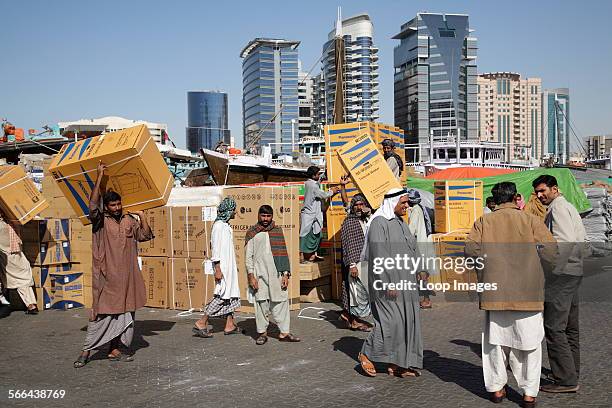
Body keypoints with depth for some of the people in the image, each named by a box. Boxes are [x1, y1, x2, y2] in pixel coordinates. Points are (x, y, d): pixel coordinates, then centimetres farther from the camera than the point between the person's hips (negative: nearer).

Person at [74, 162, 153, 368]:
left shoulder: (129, 220, 10)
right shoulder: (100, 221, -3)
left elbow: (145, 236, 8)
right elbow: (93, 203, -20)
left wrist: (142, 216, -4)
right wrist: (100, 176, -20)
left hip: (127, 276, 5)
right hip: (106, 276, -5)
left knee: (124, 313, 8)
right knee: (102, 312, -4)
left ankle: (116, 350, 19)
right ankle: (86, 351, 7)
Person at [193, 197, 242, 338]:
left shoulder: (226, 225, 14)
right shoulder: (219, 226, -15)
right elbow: (216, 249, -20)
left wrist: (234, 265, 24)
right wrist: (217, 269, -23)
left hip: (229, 266, 10)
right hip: (222, 266, -10)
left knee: (231, 294, 11)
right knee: (222, 295, -9)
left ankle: (230, 325, 17)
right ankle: (201, 324, -4)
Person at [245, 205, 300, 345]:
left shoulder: (278, 231, 12)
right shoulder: (252, 233, 6)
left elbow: (283, 253, 11)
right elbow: (248, 256, 4)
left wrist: (286, 274, 4)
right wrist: (251, 276, -5)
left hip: (276, 274, 2)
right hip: (259, 274, -2)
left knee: (281, 302, 0)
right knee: (261, 303, 1)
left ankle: (284, 332, 7)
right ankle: (262, 332, 13)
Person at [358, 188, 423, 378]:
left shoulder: (400, 222, 15)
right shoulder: (379, 222, -12)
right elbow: (379, 255, -19)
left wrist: (412, 280, 16)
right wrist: (388, 283, -22)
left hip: (404, 281, 9)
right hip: (387, 281, -9)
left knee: (405, 322, 7)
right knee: (390, 321, -9)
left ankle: (396, 364, 15)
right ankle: (366, 354, 10)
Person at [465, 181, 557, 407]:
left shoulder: (483, 221, 3)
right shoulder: (530, 220, -1)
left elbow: (471, 249, -6)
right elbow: (550, 249, -8)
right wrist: (533, 268, 9)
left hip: (495, 292, 2)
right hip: (527, 292, -1)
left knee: (496, 339, 13)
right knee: (529, 342, 8)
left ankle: (496, 388, 19)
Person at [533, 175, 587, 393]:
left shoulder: (557, 207, -11)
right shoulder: (569, 207, 19)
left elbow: (565, 240, -22)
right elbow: (583, 240, 20)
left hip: (561, 274, -11)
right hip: (574, 272, 11)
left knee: (554, 327, -8)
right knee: (569, 327, 16)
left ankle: (565, 380, -6)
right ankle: (571, 373, 25)